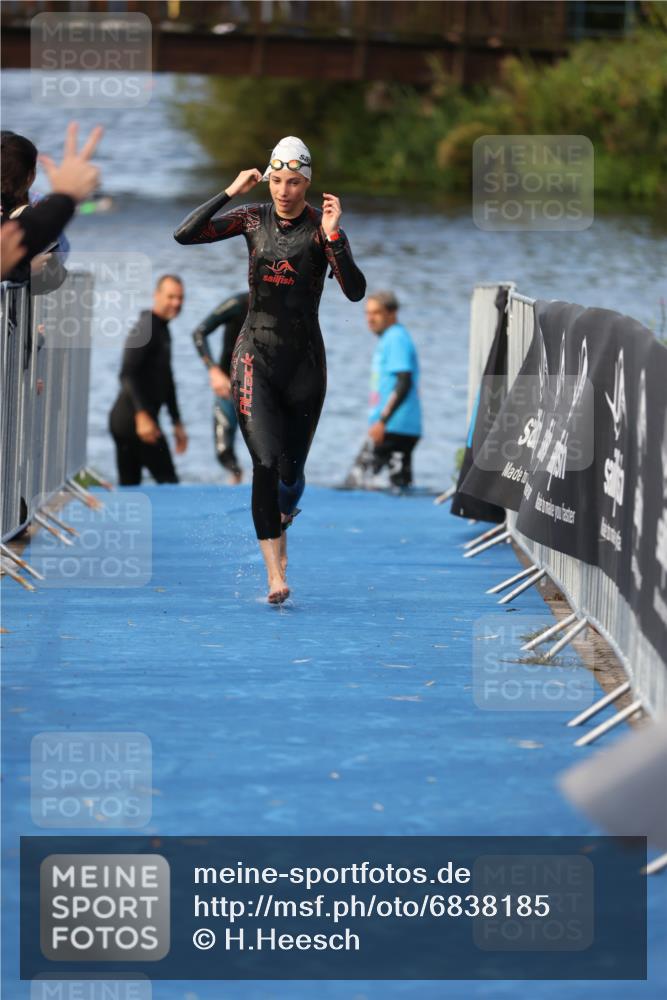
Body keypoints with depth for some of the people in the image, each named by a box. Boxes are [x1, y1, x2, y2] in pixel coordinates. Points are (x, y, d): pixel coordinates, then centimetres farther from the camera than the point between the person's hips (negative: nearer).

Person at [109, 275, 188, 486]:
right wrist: (142, 415, -28)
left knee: (128, 484, 8)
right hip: (134, 419, -10)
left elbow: (166, 381, 28)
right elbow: (128, 374, -22)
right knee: (167, 480, -7)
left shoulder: (163, 331, 21)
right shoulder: (146, 328, -11)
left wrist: (177, 423, 28)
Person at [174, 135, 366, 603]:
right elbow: (185, 234, -7)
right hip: (256, 356, 0)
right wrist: (229, 192, -13)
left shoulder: (323, 226, -5)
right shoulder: (254, 219, 1)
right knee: (266, 463, -15)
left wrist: (332, 237, -27)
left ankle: (283, 514, 47)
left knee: (291, 468, 10)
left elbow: (355, 291, -16)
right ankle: (276, 574, -19)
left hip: (305, 359, 0)